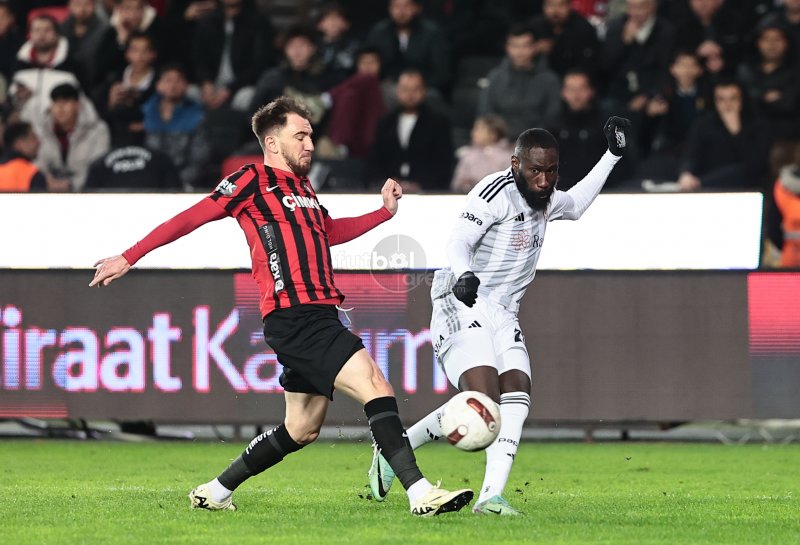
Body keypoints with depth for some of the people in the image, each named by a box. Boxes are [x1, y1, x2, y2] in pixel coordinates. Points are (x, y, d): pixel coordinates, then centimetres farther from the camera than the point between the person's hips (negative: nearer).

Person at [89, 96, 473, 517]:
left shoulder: (302, 187, 22)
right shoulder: (254, 180, -2)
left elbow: (331, 232, 40)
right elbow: (191, 218, -1)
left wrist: (385, 211, 29)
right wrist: (129, 258, -1)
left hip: (319, 318, 10)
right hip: (292, 319, -10)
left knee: (301, 430, 14)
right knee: (374, 383, -19)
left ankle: (215, 492, 26)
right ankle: (419, 492, -24)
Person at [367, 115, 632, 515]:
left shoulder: (543, 198, 14)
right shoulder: (498, 193, -14)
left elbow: (575, 204, 38)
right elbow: (459, 241, -23)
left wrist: (611, 156, 34)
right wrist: (463, 274, -43)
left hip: (501, 316, 9)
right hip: (463, 306, -9)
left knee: (516, 397, -10)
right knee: (483, 399, -21)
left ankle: (491, 496, -15)